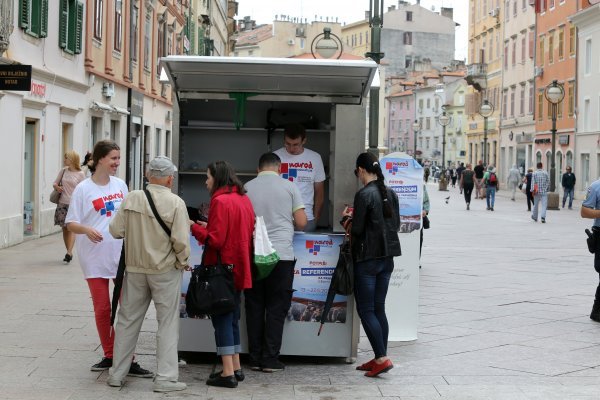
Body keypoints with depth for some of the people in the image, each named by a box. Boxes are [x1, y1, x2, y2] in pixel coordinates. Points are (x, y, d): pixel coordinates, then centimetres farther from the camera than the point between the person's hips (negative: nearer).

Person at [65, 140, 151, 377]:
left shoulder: (121, 186, 6)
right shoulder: (83, 189, -7)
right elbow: (70, 224, -7)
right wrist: (87, 230, -26)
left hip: (122, 255, 3)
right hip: (95, 258, -3)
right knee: (102, 308, 6)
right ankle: (109, 355, 20)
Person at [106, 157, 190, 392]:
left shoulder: (131, 199, -5)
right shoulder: (176, 203, -14)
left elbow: (116, 231, -3)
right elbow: (181, 241, -17)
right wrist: (182, 262, 1)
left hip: (134, 269, 4)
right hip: (165, 271, -3)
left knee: (127, 321, 14)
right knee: (167, 324, 6)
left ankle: (117, 374, 21)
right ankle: (165, 378, 6)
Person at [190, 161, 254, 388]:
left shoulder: (221, 201, -15)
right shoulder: (244, 199, 11)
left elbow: (215, 240, -18)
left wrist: (195, 228, -4)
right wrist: (208, 226, 13)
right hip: (238, 268, 9)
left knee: (221, 318, -4)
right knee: (231, 316, 17)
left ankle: (228, 373, -5)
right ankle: (236, 368, 21)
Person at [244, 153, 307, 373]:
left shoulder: (247, 188, 5)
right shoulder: (289, 187, 2)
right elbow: (301, 223, 2)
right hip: (282, 254, -2)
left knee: (254, 307, 9)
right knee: (277, 309, 4)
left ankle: (255, 358, 11)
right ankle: (270, 359, 3)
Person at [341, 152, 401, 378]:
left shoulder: (364, 195, -15)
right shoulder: (390, 194, 8)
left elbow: (356, 229, -14)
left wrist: (346, 218, 7)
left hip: (367, 259, -7)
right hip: (387, 258, 7)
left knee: (366, 310, -2)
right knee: (379, 309, 12)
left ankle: (382, 358, -9)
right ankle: (379, 359, 14)